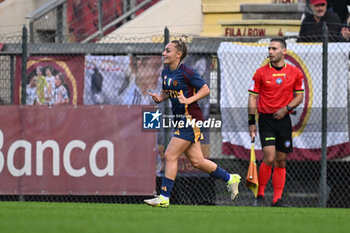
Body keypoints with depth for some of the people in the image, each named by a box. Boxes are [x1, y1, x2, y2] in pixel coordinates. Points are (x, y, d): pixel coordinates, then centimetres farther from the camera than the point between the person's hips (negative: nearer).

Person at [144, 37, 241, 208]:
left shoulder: (186, 72, -14)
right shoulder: (166, 72, 9)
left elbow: (205, 90, -10)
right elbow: (166, 92, 23)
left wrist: (189, 100, -22)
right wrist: (159, 98, 1)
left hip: (190, 118, -9)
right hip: (180, 118, 9)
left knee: (170, 156, -11)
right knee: (196, 161, 11)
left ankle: (164, 197, -6)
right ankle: (230, 179, 26)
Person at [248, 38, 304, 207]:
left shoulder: (295, 73, 4)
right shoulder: (261, 73, 0)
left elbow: (299, 96, 10)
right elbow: (253, 98, 2)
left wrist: (286, 108, -9)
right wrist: (251, 122, -4)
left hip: (284, 119, 2)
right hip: (266, 119, -2)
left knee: (281, 161, 4)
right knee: (269, 158, -16)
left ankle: (277, 199, 10)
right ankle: (259, 195, -4)